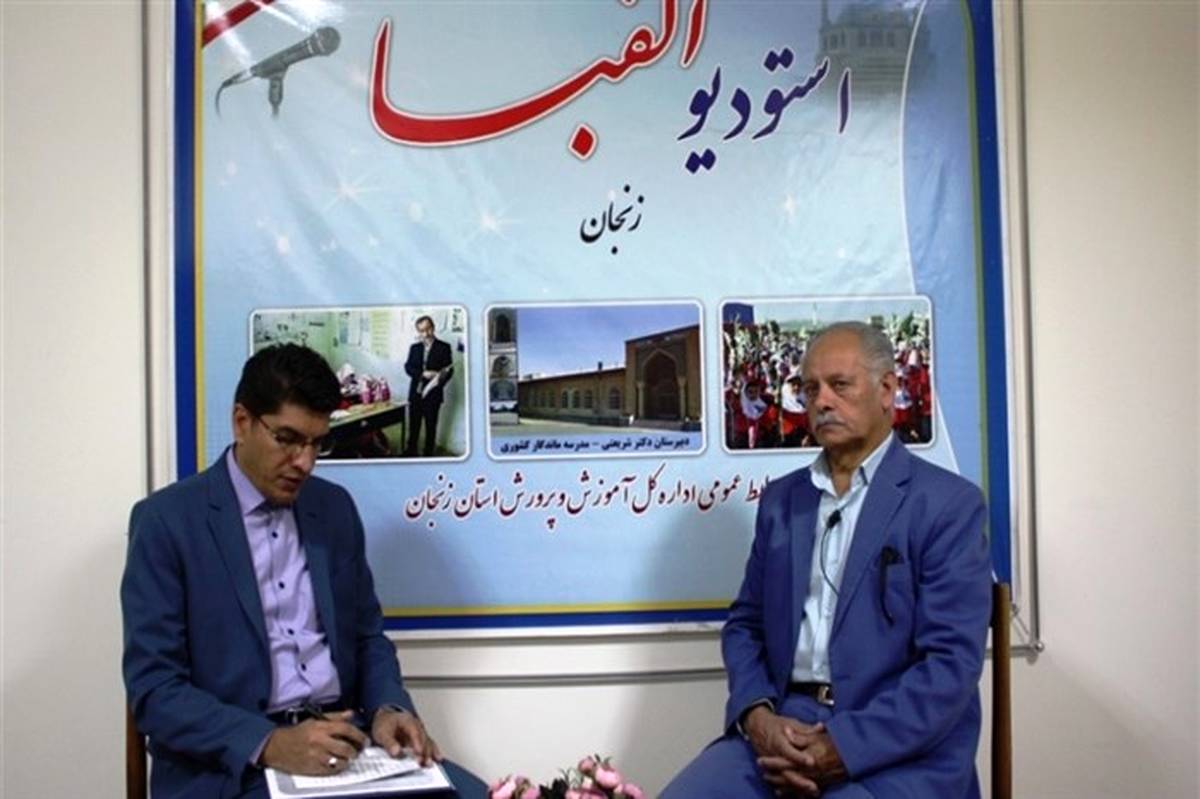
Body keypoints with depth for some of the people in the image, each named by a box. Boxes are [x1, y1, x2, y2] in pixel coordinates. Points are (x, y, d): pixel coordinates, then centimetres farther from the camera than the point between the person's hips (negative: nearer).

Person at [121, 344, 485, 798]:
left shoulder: (335, 507, 9)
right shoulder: (167, 520, -6)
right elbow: (154, 688, -10)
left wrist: (386, 709, -6)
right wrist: (270, 743, -23)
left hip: (339, 746, 4)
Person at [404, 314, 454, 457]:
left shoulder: (444, 347, -1)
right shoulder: (414, 348, 10)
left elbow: (449, 370, -5)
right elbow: (408, 368, 1)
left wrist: (437, 384, -21)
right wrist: (423, 374, -18)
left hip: (432, 394, -3)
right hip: (415, 393, 3)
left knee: (431, 426, 5)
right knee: (413, 426, 8)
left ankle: (428, 455, 14)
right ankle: (410, 452, 19)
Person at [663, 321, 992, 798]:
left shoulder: (948, 504, -4)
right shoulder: (780, 499, 12)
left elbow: (952, 662, -11)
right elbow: (745, 624, 13)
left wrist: (840, 749, -19)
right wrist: (757, 715, -6)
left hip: (897, 751, -4)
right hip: (781, 730, 4)